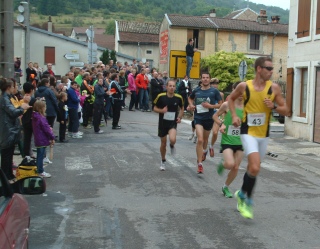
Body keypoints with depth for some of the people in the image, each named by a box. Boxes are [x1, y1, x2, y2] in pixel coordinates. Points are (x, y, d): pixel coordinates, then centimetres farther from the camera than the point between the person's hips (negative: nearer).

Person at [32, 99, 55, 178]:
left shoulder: (35, 117, 7)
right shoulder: (41, 118, -21)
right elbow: (46, 129, -18)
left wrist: (49, 128, 10)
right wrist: (52, 137, -10)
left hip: (38, 140, 9)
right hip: (42, 140, -9)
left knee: (39, 155, 18)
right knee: (41, 156, 0)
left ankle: (39, 170, 27)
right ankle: (40, 172, 8)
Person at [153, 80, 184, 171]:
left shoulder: (178, 97, -7)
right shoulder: (160, 96, -11)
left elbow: (181, 108, 11)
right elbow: (155, 108, -1)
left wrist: (180, 117, -4)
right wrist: (161, 110, -21)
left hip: (173, 123, 0)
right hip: (162, 122, 1)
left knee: (172, 140, -27)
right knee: (163, 144, 10)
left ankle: (172, 146, 12)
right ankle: (163, 161, 35)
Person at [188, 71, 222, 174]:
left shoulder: (214, 91, -4)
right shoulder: (196, 91, 2)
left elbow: (221, 104, -3)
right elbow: (190, 98, 22)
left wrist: (211, 106, -18)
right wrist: (191, 105, 2)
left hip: (209, 118, 1)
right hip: (198, 118, -1)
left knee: (205, 139, 20)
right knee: (200, 139, -17)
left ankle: (204, 151, 56)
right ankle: (200, 164, -12)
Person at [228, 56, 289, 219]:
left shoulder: (274, 88, -4)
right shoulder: (244, 86, -8)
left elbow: (285, 111, 2)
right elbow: (231, 98, 11)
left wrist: (274, 106, -18)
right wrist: (234, 116, -2)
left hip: (264, 134, 4)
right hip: (248, 132, -4)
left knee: (253, 167, 16)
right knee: (255, 168, -20)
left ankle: (242, 195, 38)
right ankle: (246, 199, 2)